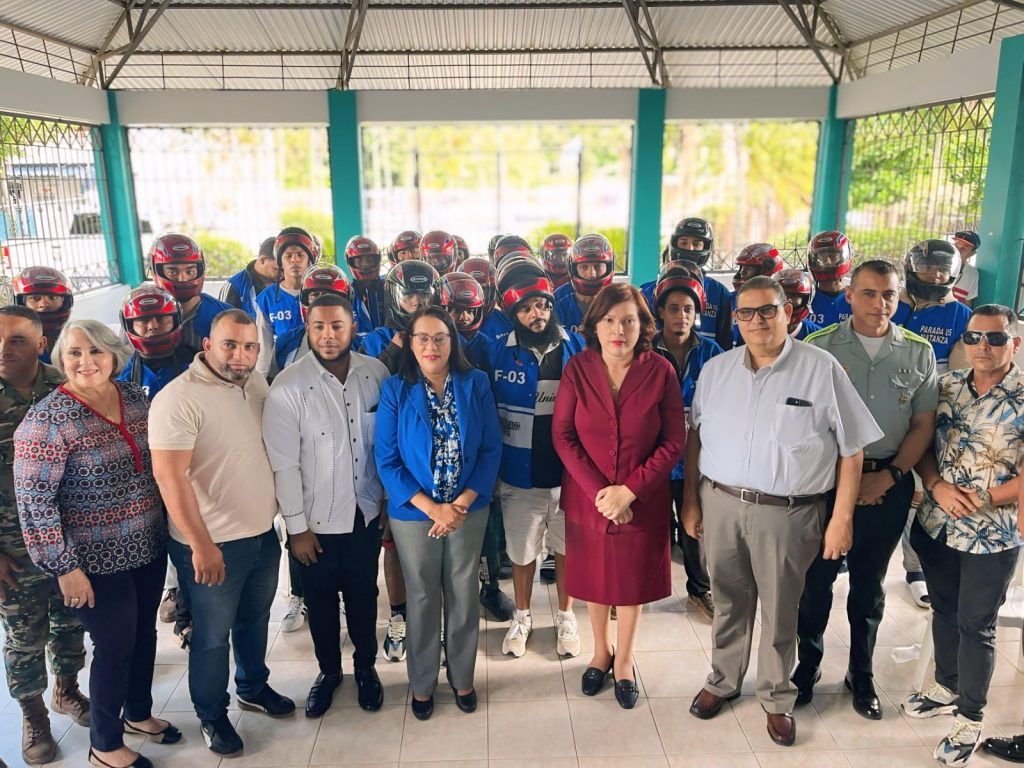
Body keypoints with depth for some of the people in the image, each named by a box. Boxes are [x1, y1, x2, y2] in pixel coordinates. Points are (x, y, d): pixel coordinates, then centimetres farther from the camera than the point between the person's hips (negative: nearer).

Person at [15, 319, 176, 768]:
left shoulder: (135, 398, 0)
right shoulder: (47, 420, -18)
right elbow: (33, 500, -17)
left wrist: (166, 525, 12)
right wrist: (64, 567, -16)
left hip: (149, 547, 6)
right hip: (97, 562, -6)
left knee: (145, 634, 21)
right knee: (115, 648, 8)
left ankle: (138, 713, 46)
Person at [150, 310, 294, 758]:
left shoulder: (256, 384, 2)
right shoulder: (179, 398, -20)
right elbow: (169, 477, -23)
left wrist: (284, 514, 14)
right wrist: (201, 545, -23)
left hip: (263, 534, 7)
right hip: (213, 544, -7)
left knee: (255, 619, 24)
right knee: (213, 635, 11)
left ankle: (253, 688, 46)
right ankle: (212, 716, 32)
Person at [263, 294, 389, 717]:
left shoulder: (376, 373, -8)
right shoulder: (288, 387, -16)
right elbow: (284, 463, -13)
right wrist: (296, 527, -9)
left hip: (366, 514, 2)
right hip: (316, 522, -2)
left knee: (363, 596, 19)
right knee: (321, 602, 17)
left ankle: (365, 666, 43)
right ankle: (328, 670, 42)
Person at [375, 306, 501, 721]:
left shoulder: (475, 384, -5)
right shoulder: (395, 390, -8)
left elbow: (491, 449, -5)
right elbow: (387, 460, -10)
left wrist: (462, 503, -15)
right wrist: (432, 508, -16)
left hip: (468, 510, 1)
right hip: (414, 514, -1)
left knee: (463, 595, 14)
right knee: (423, 598, 13)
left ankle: (462, 677, 37)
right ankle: (422, 683, 35)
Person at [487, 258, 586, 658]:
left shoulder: (576, 348, -5)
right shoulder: (498, 353, -6)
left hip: (569, 474, 0)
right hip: (520, 477, 0)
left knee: (567, 549, 16)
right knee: (522, 552, 15)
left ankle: (565, 618, 38)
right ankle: (522, 618, 39)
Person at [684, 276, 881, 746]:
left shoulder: (822, 369, -8)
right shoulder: (716, 370, 4)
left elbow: (851, 449, -4)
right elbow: (695, 438, 10)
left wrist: (842, 518, -6)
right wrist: (690, 500, 7)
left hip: (787, 512, -3)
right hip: (720, 502, 3)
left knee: (780, 611, 12)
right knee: (728, 601, 18)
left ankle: (777, 698, 34)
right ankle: (723, 681, 40)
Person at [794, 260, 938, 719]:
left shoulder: (919, 353, 3)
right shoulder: (819, 346, -5)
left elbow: (924, 424, 4)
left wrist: (889, 476, -8)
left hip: (888, 484, 2)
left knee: (870, 585, 15)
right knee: (816, 579, 8)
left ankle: (861, 675, 33)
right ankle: (807, 666, 28)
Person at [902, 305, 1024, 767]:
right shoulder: (946, 386, 0)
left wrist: (981, 498, -18)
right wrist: (938, 486, -13)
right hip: (936, 525, 4)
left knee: (976, 625, 8)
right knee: (944, 611, 20)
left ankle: (969, 720, 26)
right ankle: (947, 687, 41)